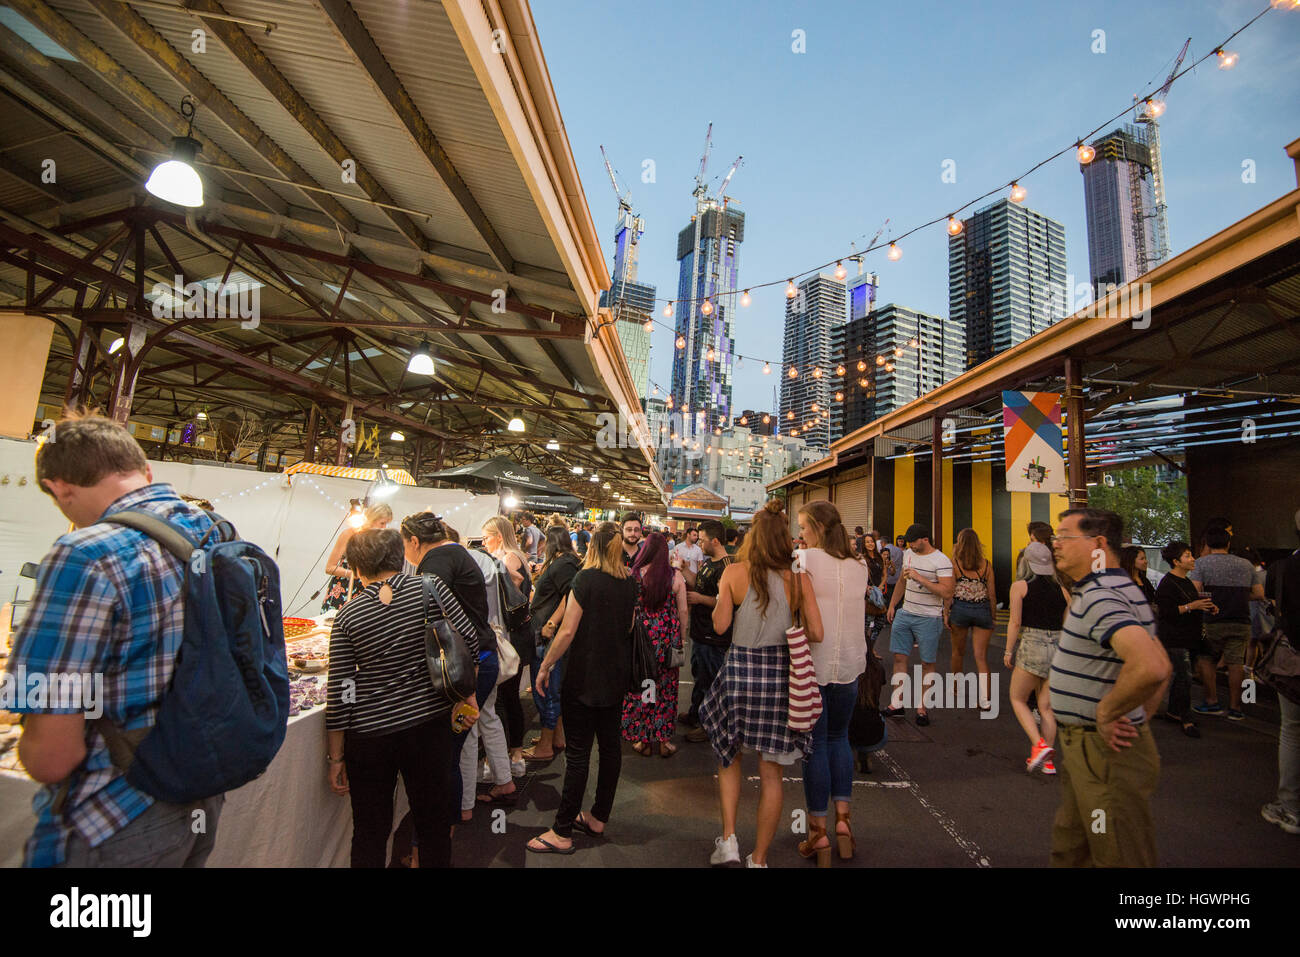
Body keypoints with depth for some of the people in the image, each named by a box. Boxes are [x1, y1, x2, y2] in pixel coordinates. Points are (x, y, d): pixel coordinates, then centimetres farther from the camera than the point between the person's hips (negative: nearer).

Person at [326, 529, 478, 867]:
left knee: (369, 834, 18)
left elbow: (339, 693, -4)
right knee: (433, 825, 16)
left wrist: (336, 757, 6)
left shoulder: (347, 616, -6)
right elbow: (469, 641, -5)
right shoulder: (431, 587, -7)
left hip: (369, 736, 0)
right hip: (430, 725, 0)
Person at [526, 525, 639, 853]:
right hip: (617, 674, 7)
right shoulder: (630, 582, 2)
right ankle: (598, 819, 29)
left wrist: (545, 666, -7)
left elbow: (567, 631, -18)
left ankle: (562, 833, 12)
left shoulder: (586, 578, -17)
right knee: (610, 745, 14)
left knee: (578, 752, 1)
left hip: (584, 676, -6)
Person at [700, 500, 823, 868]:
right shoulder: (799, 578, -5)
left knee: (729, 756, 24)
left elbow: (720, 625, -6)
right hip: (781, 673, 1)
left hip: (740, 669, -1)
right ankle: (758, 859, 26)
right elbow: (816, 633, -5)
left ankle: (728, 840, 21)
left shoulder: (735, 572, -8)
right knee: (771, 773, 13)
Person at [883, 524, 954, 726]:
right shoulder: (908, 554, 8)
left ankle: (922, 707, 16)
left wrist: (919, 578, -26)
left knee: (927, 664, 5)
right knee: (899, 657, 7)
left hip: (928, 618, -6)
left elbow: (947, 593, -23)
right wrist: (892, 605, 18)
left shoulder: (941, 561, -14)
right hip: (905, 613, 7)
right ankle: (898, 704, 15)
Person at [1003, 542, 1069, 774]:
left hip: (1032, 644, -5)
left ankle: (1039, 745, -6)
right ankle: (1047, 760, 18)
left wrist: (1008, 651, 2)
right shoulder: (1062, 590, 8)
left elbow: (1015, 622, -7)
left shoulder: (1020, 586, -3)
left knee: (1018, 699, 12)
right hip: (1059, 648, 5)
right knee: (1046, 706, 13)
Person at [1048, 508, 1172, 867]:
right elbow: (1163, 666, 20)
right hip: (1084, 748, 10)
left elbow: (1151, 667, -38)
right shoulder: (1124, 590, 12)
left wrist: (1106, 713, -23)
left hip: (1104, 754, -10)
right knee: (1069, 850, 22)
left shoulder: (1099, 598, -22)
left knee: (1118, 856, 5)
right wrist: (1137, 720, 15)